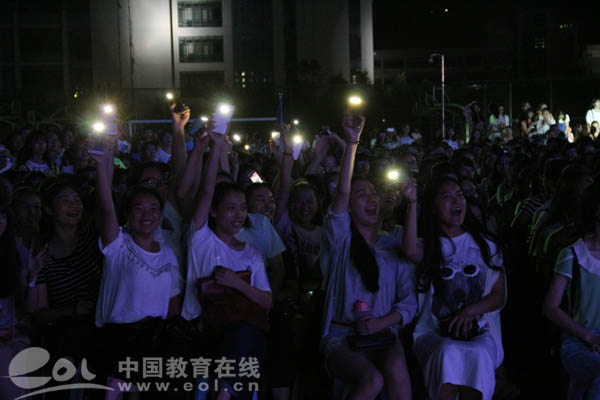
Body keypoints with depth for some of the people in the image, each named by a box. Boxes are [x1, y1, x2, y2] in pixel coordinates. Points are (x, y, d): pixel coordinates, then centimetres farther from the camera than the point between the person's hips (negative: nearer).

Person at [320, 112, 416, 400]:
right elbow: (341, 193, -12)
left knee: (396, 369, -32)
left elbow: (409, 302, 9)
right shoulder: (340, 239, 5)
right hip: (340, 336, -2)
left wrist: (381, 322, -10)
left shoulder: (393, 247, 14)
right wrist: (352, 143, -16)